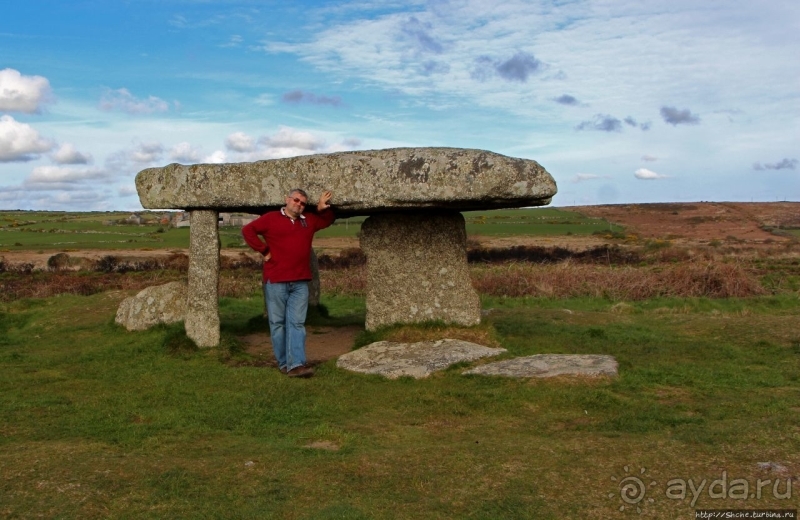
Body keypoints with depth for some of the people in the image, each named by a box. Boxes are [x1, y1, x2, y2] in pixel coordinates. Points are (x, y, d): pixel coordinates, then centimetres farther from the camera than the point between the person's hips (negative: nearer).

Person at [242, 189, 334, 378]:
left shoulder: (308, 221, 16)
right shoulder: (271, 218, 2)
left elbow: (328, 220, 32)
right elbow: (248, 230, -1)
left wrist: (323, 209, 10)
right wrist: (264, 250, -5)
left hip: (300, 283, 3)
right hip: (275, 281, -3)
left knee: (297, 324, -4)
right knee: (278, 323, 2)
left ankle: (296, 365, -9)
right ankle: (284, 363, 12)